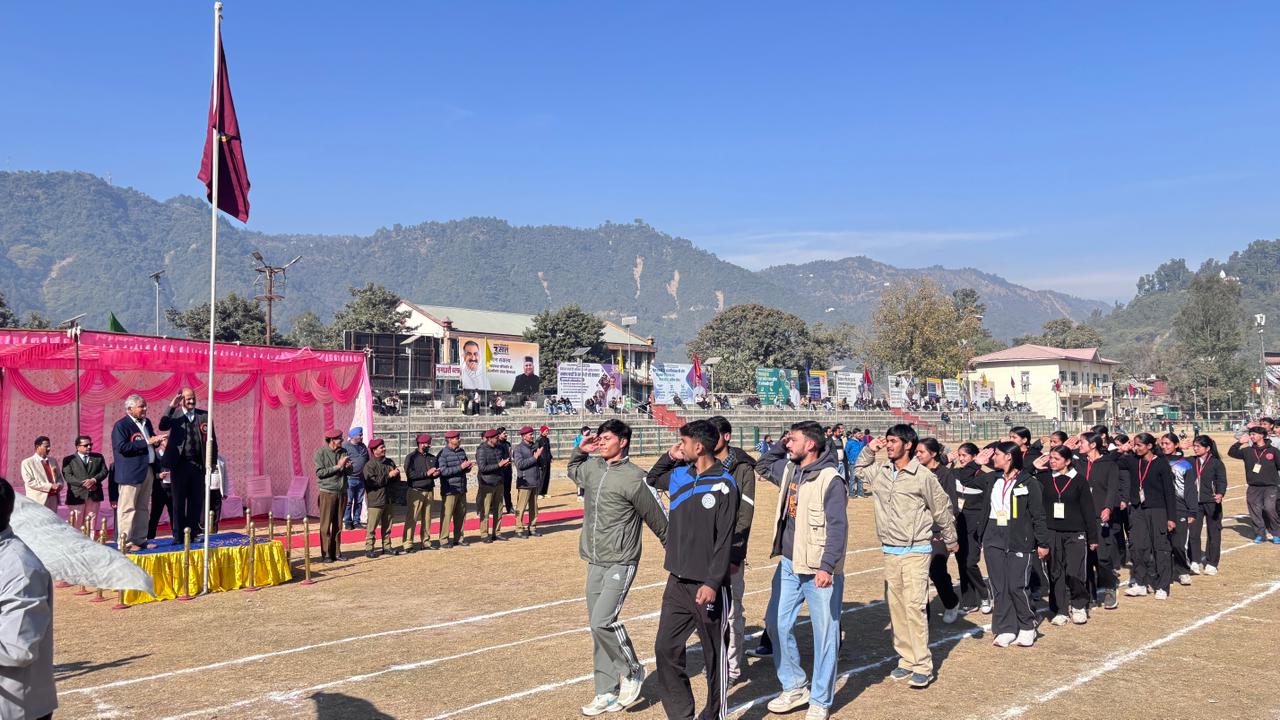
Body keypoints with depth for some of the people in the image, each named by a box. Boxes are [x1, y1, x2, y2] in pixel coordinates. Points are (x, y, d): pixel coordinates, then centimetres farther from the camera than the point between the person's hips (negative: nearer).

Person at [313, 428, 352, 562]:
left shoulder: (343, 451, 9)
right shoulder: (321, 452, -6)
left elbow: (348, 472, 14)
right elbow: (320, 473, -14)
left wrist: (347, 467, -9)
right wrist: (337, 467, -15)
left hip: (342, 492, 5)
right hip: (327, 492, -5)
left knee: (338, 525, 9)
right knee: (326, 525, -2)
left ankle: (336, 552, 16)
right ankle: (325, 554, 2)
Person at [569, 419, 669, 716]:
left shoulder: (634, 478, -15)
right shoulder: (591, 468, 5)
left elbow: (657, 520, -7)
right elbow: (573, 470, 30)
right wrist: (580, 450, 11)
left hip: (620, 563, -7)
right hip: (595, 563, 7)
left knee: (602, 622, -17)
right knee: (598, 627, 10)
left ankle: (632, 671, 8)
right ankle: (607, 693, 21)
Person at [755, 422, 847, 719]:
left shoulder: (830, 479, -16)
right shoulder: (789, 470, 8)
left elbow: (838, 527, -20)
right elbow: (763, 466, 28)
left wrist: (827, 567, -28)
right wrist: (781, 444, 10)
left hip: (819, 571, -8)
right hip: (788, 564, 8)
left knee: (825, 634, 2)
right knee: (777, 624, 12)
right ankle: (794, 688, 27)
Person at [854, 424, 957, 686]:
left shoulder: (923, 476, -11)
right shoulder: (880, 472, 5)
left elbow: (942, 509, 0)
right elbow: (858, 470, 26)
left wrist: (951, 540, 10)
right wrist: (869, 449, 10)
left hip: (916, 551, -6)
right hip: (890, 550, 6)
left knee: (914, 606, -12)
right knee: (895, 606, 10)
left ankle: (923, 666, -5)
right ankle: (906, 659, 20)